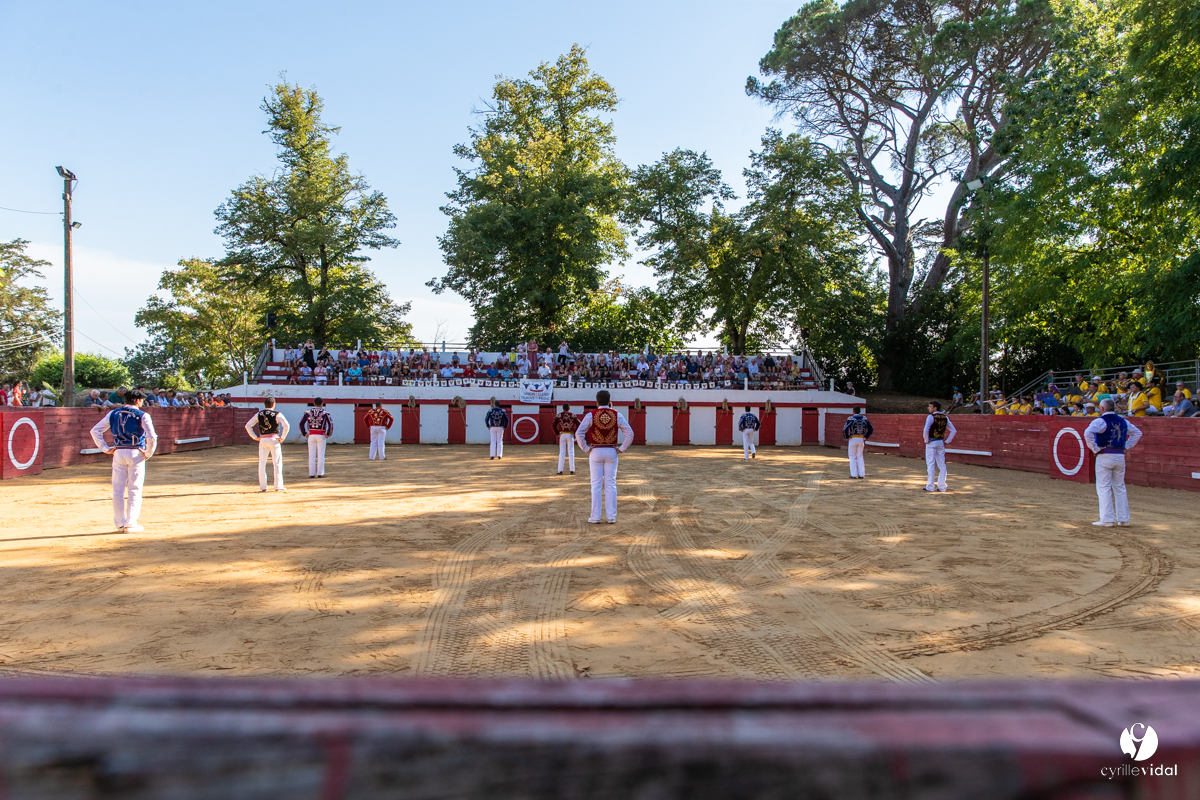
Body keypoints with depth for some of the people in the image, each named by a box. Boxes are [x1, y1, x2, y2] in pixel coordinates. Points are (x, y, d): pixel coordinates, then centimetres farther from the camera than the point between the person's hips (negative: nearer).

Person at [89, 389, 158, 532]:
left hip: (118, 453, 4)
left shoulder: (113, 414, 9)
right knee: (134, 490, 2)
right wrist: (148, 453, -4)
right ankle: (130, 524, 2)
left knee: (118, 489, 9)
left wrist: (105, 448, 7)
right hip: (136, 454, -4)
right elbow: (152, 437, -16)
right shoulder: (142, 415, -5)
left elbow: (95, 430, 7)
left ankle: (119, 523, 14)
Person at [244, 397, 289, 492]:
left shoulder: (259, 414, 6)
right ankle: (278, 486, 1)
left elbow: (247, 425, 6)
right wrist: (282, 437, -7)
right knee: (277, 463, 3)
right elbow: (286, 425, -17)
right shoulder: (277, 414, -4)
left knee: (262, 463, 9)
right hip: (274, 439, -3)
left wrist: (255, 437, 8)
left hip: (263, 440, 3)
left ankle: (262, 486, 8)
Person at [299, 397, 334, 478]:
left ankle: (311, 474, 8)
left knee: (311, 455, 7)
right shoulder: (325, 412, -3)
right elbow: (331, 423, -13)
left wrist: (304, 433, 6)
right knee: (321, 455, 3)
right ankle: (320, 473, 2)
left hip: (311, 435, 2)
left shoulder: (308, 412, 4)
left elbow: (301, 423, 2)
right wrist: (328, 434, -4)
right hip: (321, 435, -2)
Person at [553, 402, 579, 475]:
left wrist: (557, 433, 4)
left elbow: (554, 425, -5)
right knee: (571, 453, 6)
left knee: (562, 453, 7)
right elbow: (578, 425, -8)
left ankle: (560, 470, 5)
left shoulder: (559, 415, -1)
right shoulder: (573, 415, -2)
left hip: (562, 435, 1)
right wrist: (575, 433, 3)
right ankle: (572, 470, 5)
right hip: (570, 435, -1)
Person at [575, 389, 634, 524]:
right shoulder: (617, 415, -2)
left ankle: (595, 516, 4)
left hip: (595, 452, -1)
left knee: (596, 484, 4)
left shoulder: (590, 415, -6)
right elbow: (630, 434, -6)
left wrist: (586, 449, -3)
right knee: (611, 484, 6)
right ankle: (611, 516, 7)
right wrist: (621, 449, 1)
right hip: (611, 452, 1)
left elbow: (579, 434, -12)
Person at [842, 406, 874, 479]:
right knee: (860, 457, 13)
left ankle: (854, 474, 1)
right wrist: (866, 437, 12)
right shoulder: (864, 418, 4)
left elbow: (845, 429, -21)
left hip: (852, 439, -4)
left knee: (852, 457, 5)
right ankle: (861, 474, 10)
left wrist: (846, 437, -6)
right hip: (861, 439, 4)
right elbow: (871, 429, 8)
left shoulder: (850, 419, -10)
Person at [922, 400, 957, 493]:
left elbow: (926, 430, -24)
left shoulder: (931, 416, -11)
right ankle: (942, 487, 12)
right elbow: (953, 431, 11)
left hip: (931, 443, -6)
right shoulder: (945, 417, 8)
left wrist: (926, 440, -11)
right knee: (942, 465, 10)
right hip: (941, 442, 6)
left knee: (930, 465, -3)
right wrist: (947, 441, 11)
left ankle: (930, 487, -2)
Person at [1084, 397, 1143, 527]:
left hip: (1104, 456, -6)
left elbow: (1088, 433, -26)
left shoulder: (1100, 421, -9)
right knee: (1120, 488, 14)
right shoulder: (1123, 421, 11)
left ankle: (1107, 520, -2)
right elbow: (1137, 433, 23)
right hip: (1120, 456, 6)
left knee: (1104, 488, -1)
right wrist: (1127, 447, 16)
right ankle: (1124, 519, 16)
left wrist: (1095, 448, -15)